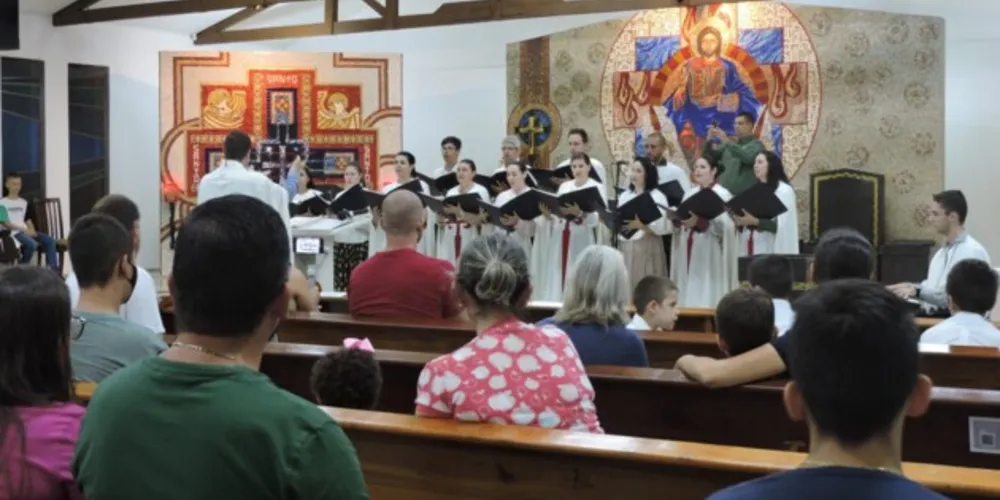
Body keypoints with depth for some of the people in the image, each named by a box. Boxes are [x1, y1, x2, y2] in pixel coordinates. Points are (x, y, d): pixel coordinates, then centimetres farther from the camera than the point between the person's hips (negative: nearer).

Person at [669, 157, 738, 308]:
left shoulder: (722, 195, -3)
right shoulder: (690, 194, 16)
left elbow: (723, 225, -16)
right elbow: (681, 221, 13)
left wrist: (698, 221, -29)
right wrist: (677, 218, -10)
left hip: (709, 256, -6)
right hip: (688, 252, 6)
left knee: (706, 298, -8)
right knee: (688, 296, 4)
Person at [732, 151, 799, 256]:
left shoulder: (784, 190, -2)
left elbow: (783, 226, -13)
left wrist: (755, 221, -21)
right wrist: (740, 221, -1)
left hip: (771, 250, -6)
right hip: (752, 249, 6)